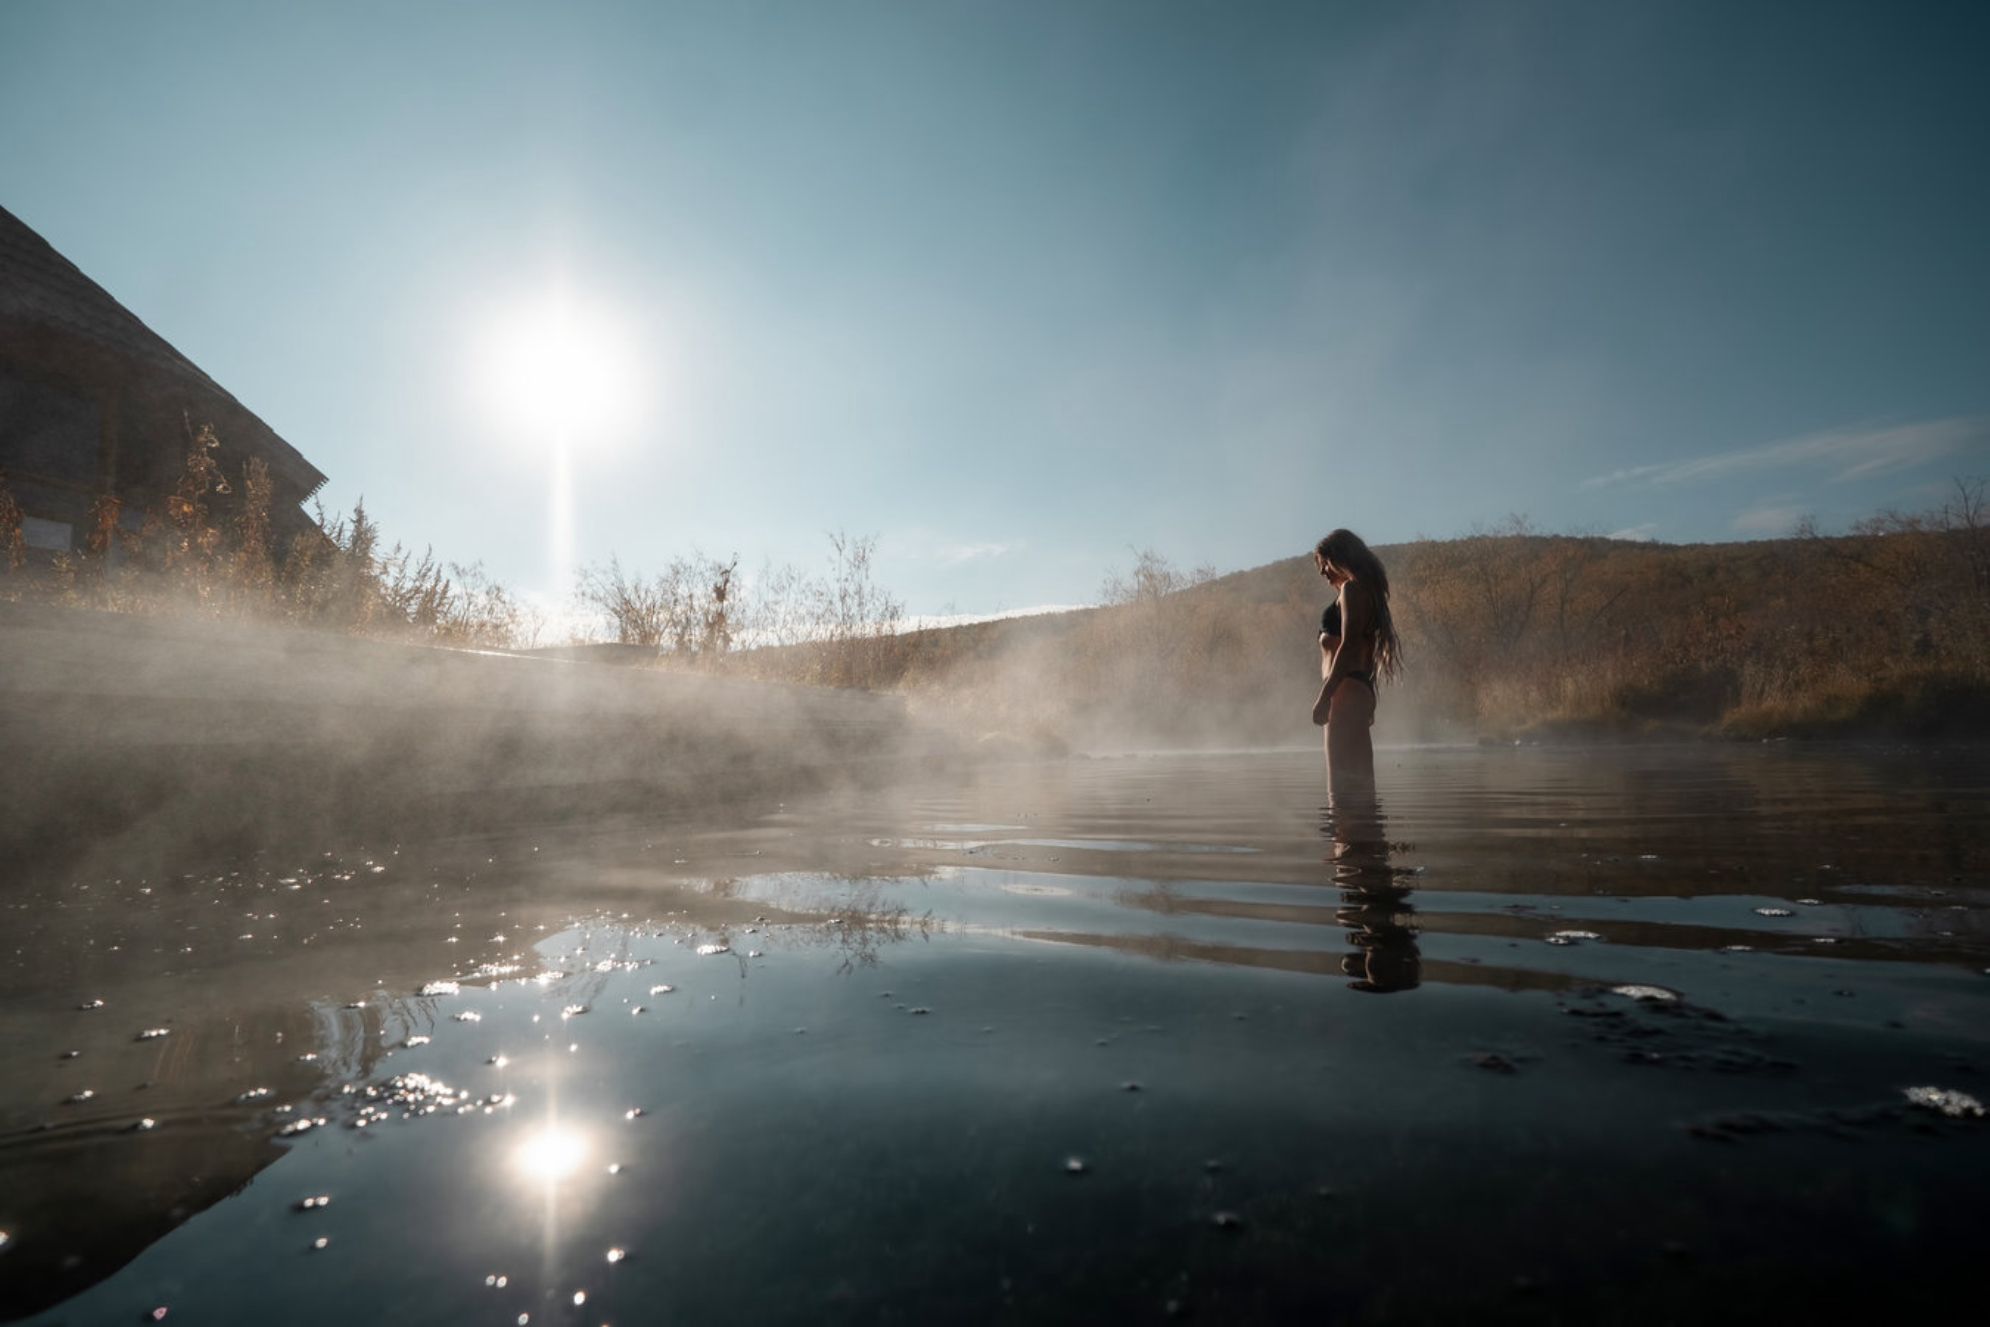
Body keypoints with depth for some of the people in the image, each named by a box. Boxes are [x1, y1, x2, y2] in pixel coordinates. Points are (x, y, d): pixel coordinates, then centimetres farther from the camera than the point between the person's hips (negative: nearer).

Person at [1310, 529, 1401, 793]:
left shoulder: (1351, 588, -5)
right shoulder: (1367, 592, 23)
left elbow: (1348, 645, -17)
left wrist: (1324, 695, -21)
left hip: (1346, 691, -10)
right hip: (1362, 690, 10)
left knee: (1341, 780, -13)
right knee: (1359, 778, 11)